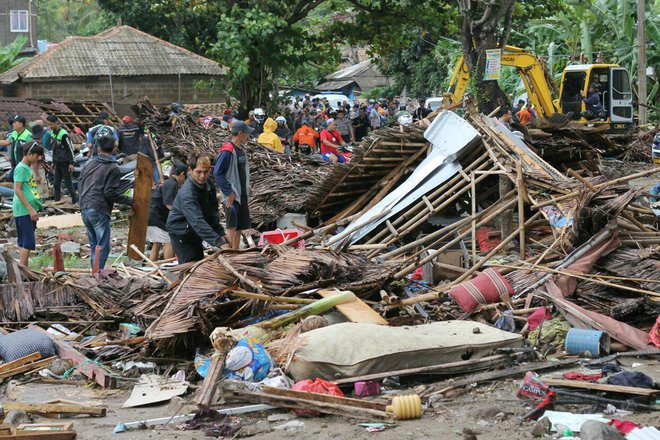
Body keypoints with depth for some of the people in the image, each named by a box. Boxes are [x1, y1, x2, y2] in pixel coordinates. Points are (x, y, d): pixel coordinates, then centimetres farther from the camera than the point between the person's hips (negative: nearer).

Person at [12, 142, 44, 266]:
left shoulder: (28, 168, 17)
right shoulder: (21, 168, -11)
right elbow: (17, 190, -18)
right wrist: (31, 209, -21)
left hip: (29, 210, 9)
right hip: (23, 211, -9)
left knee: (24, 242, 11)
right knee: (28, 242, -12)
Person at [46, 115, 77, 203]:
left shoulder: (63, 133, -16)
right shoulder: (52, 133, 8)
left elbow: (70, 148, -15)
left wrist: (71, 163, -15)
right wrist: (53, 162, 20)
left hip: (65, 162, -8)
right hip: (58, 162, 8)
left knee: (68, 183, -3)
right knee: (56, 183, 8)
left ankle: (75, 201, 3)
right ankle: (57, 201, 16)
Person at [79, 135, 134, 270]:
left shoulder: (89, 163, 15)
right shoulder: (113, 168, -6)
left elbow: (81, 186, 20)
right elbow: (110, 193, -13)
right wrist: (129, 201, -5)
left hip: (84, 209, 7)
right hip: (99, 211, -7)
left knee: (94, 245, 16)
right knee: (103, 247, -4)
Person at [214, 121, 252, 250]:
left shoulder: (241, 150, 14)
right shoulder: (227, 151, -15)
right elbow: (217, 173, -19)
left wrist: (247, 190, 16)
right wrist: (229, 193, -20)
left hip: (242, 195, 9)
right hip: (231, 196, -9)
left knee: (239, 228, 11)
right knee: (232, 226, -13)